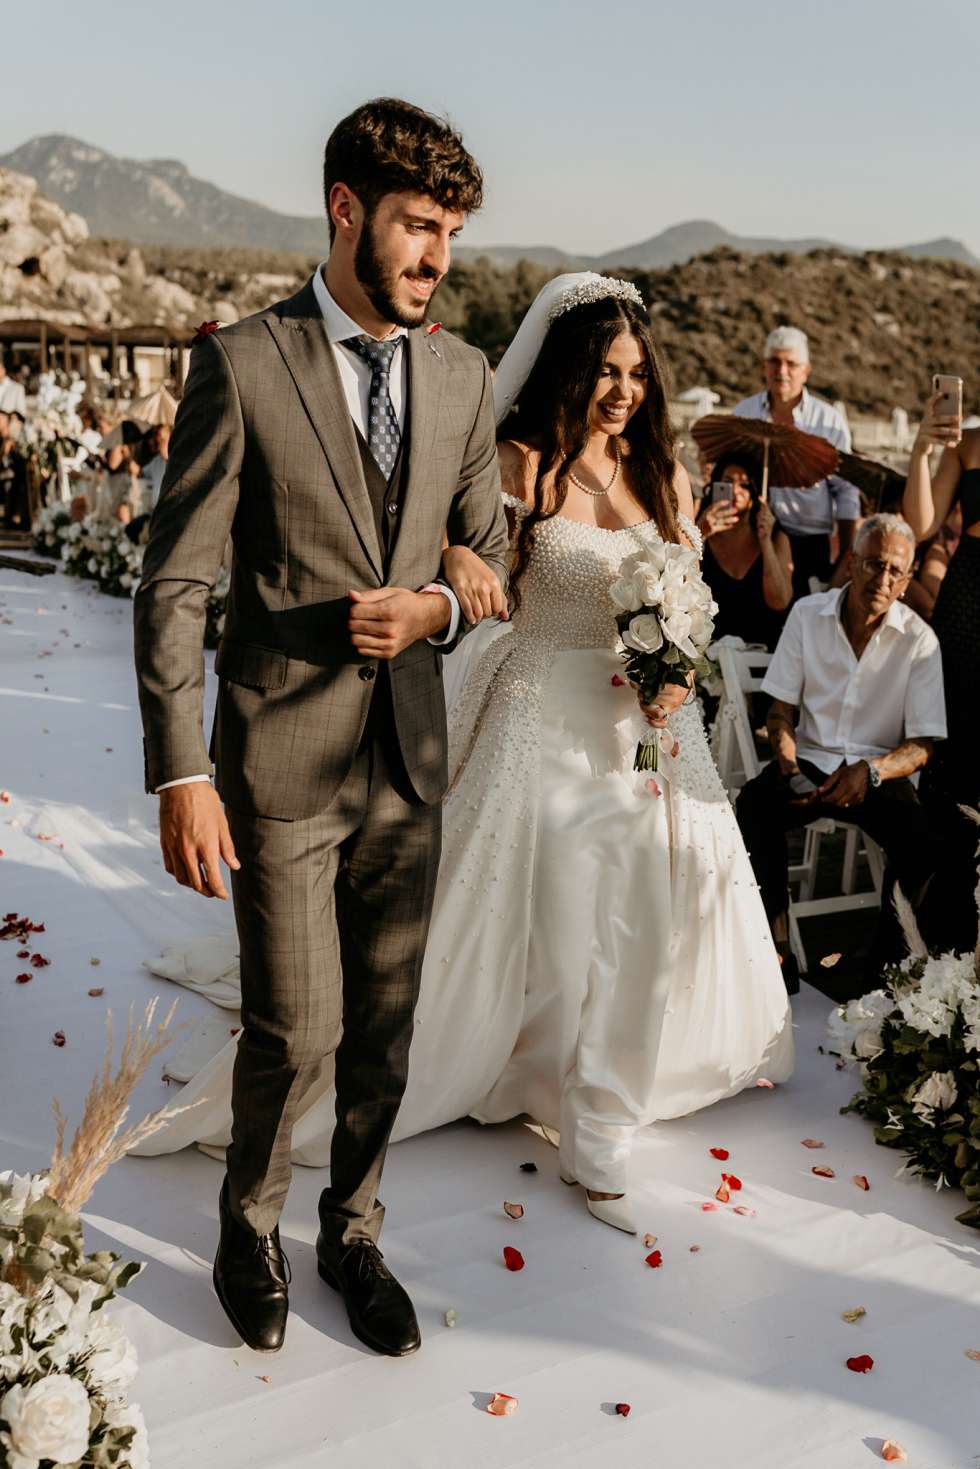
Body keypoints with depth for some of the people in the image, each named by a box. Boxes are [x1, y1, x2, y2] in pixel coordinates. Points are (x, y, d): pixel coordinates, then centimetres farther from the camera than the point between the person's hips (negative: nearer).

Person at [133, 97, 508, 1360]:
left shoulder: (461, 375, 5)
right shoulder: (241, 365, -9)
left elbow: (490, 554, 14)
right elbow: (172, 583, -10)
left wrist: (437, 609, -9)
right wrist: (182, 777, -14)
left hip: (409, 757, 5)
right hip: (282, 758, -4)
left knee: (385, 1023, 14)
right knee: (296, 1030, 3)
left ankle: (352, 1230, 37)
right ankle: (250, 1221, 34)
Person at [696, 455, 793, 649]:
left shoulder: (777, 538, 7)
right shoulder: (704, 538, 5)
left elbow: (779, 603, -5)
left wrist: (766, 541, -9)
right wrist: (699, 535, -25)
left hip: (761, 649, 1)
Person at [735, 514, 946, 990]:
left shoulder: (919, 640, -6)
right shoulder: (808, 614, -1)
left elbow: (924, 745, -6)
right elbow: (781, 707, 4)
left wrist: (870, 771, -26)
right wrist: (787, 759, -17)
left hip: (880, 769, -1)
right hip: (812, 759, 1)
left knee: (922, 840, -30)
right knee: (753, 805, -30)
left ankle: (886, 963, -7)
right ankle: (776, 953, -19)